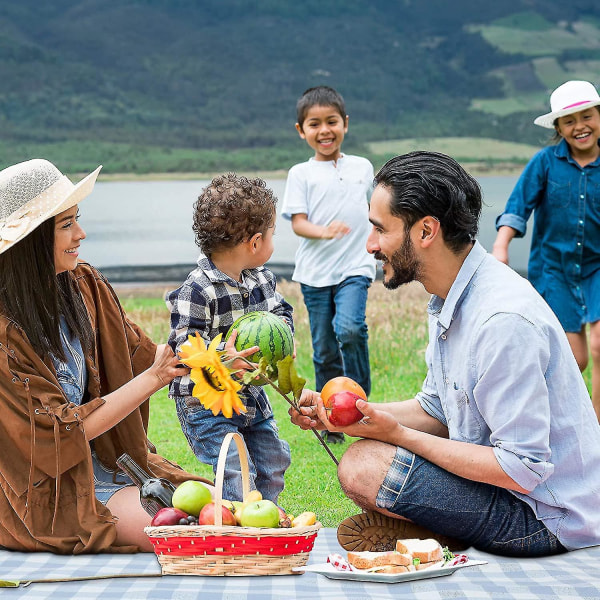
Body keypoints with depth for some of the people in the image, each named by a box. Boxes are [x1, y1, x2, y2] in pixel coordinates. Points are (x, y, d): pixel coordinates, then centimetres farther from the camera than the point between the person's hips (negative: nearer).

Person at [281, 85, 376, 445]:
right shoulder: (301, 174, 2)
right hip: (315, 272, 0)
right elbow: (298, 222, -7)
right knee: (324, 351, 5)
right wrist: (324, 231, -25)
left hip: (355, 268, 0)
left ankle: (360, 398, -5)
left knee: (349, 327, -26)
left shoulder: (363, 168, 8)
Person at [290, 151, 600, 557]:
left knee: (365, 466, -23)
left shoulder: (504, 320, -27)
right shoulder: (453, 300, 6)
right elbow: (436, 411, 16)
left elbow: (523, 470, -27)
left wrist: (398, 434, -21)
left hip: (546, 516, -10)